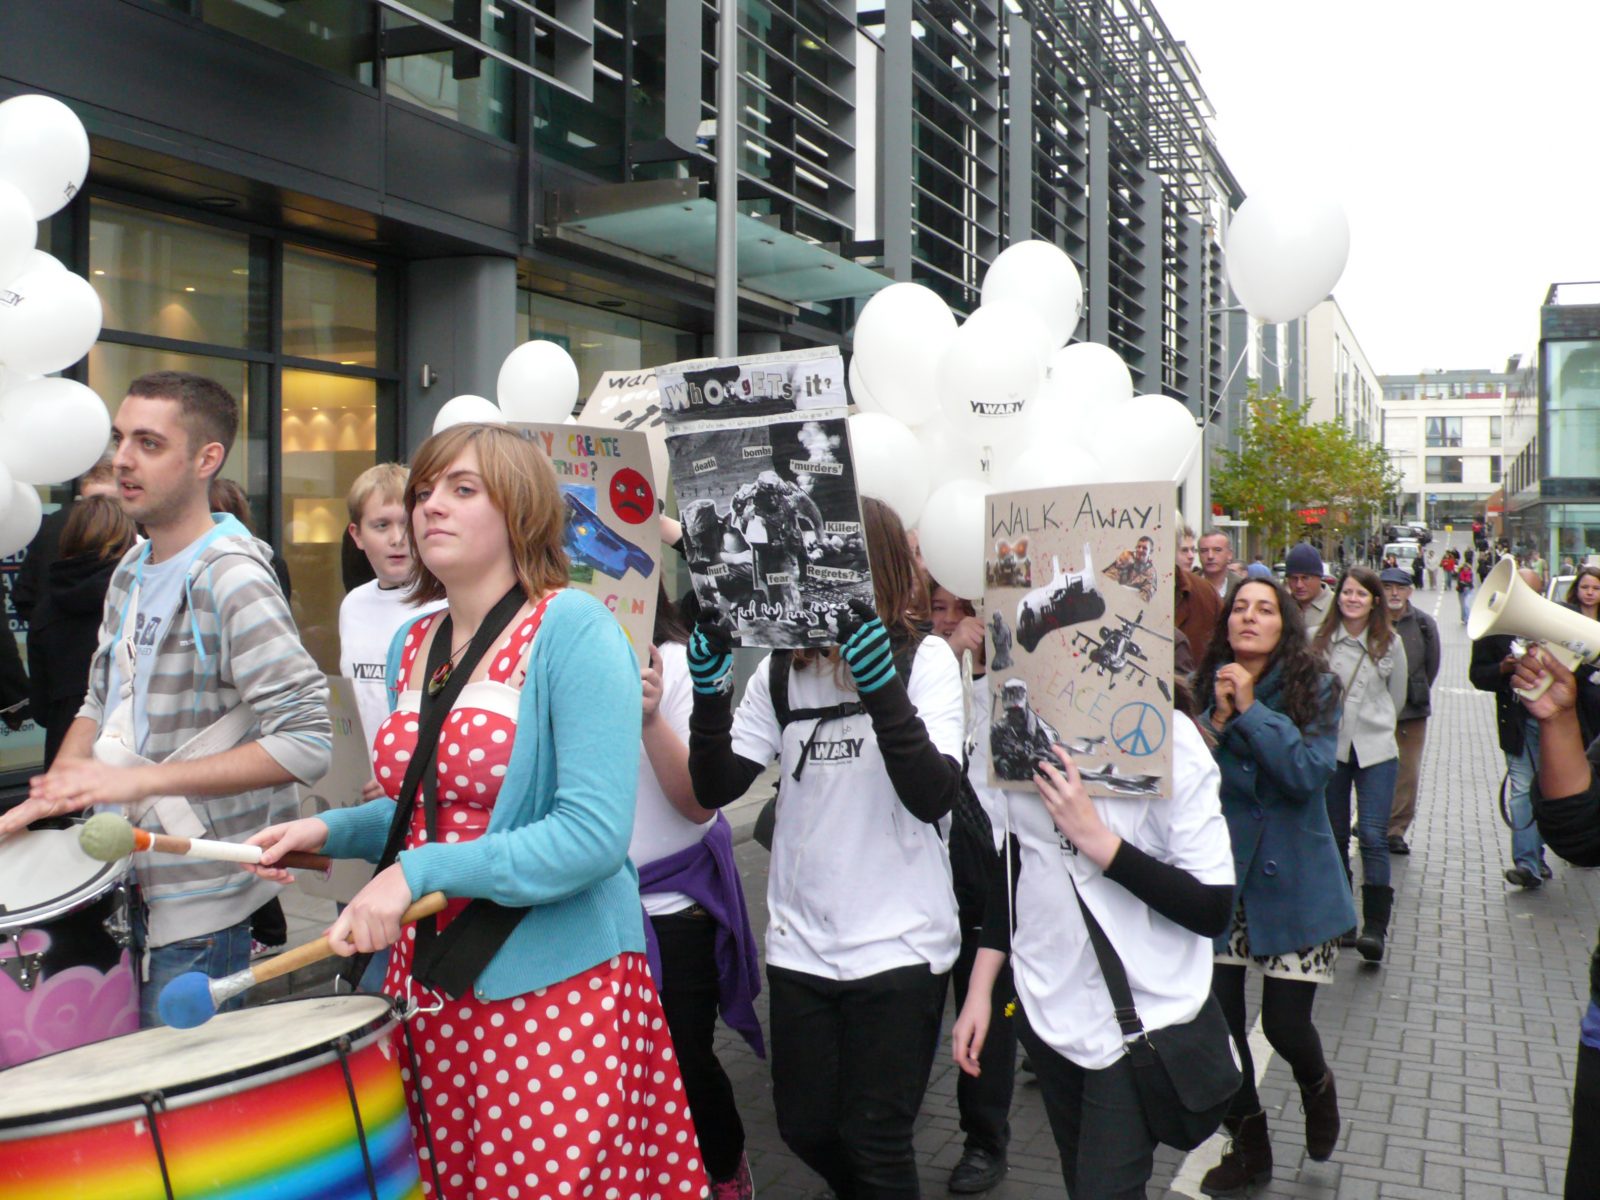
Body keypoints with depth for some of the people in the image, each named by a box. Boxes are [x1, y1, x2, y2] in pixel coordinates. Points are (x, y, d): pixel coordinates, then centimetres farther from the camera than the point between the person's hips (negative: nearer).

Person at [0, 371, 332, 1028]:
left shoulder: (231, 581, -18)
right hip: (127, 886, 8)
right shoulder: (132, 570, 8)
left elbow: (306, 741, -25)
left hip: (197, 908, -8)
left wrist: (139, 779, -25)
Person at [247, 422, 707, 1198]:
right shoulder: (413, 647, 8)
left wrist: (419, 872, -25)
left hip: (555, 987, -7)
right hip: (428, 984, 7)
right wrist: (331, 830, 4)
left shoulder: (574, 630, -14)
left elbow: (595, 835, -22)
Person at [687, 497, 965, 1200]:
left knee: (875, 1143, 4)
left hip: (897, 947, -4)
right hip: (801, 944, 4)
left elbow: (934, 796, -18)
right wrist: (711, 691, -16)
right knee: (805, 1129, 17)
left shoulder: (926, 660, -7)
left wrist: (882, 689, -30)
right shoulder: (782, 670, 3)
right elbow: (715, 787, -1)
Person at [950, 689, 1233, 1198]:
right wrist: (980, 988, 9)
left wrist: (1094, 837, -24)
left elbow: (1214, 911, -17)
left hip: (1143, 1016, -5)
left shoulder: (1169, 741, -17)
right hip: (1046, 1004, 5)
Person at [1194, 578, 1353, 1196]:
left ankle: (1316, 1084, 37)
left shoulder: (1315, 688, -5)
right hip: (1218, 872, 2)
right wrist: (1219, 714, -17)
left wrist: (1250, 708, -19)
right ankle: (1248, 1142, 28)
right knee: (1219, 1013, 4)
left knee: (1284, 1022, -1)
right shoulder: (1204, 686, 1)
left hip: (1290, 878, -2)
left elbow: (1309, 773, -19)